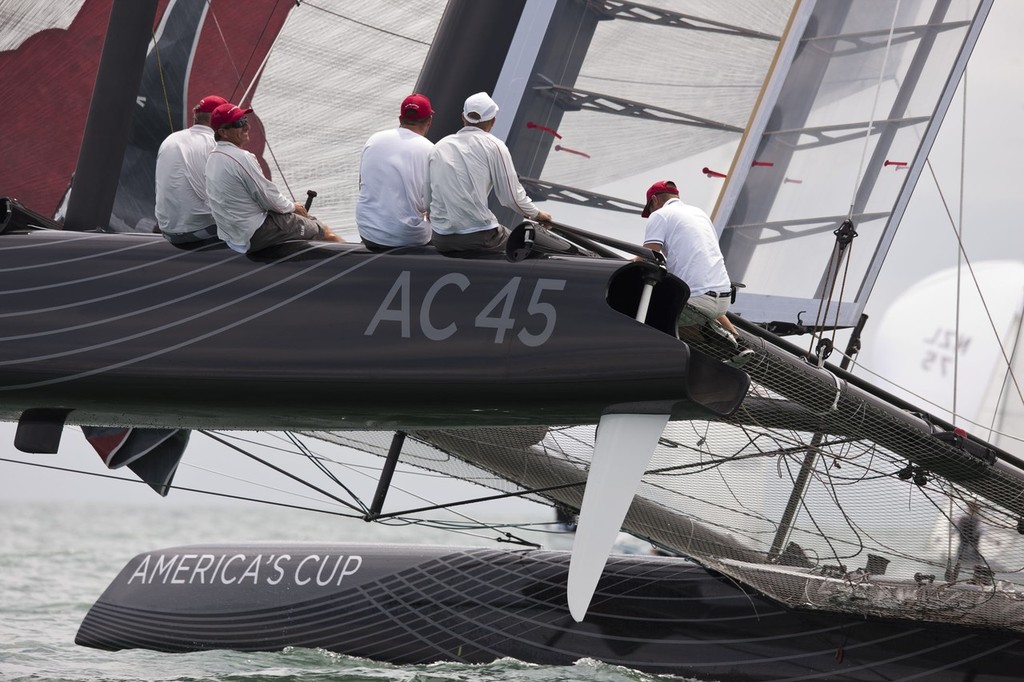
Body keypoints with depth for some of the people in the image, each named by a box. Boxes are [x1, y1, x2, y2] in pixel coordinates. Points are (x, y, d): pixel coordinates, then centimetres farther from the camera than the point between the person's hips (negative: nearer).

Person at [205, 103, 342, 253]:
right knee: (323, 232, 1)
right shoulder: (241, 158, -22)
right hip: (256, 234, -10)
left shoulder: (213, 157, 10)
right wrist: (292, 207, 3)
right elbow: (267, 196, -17)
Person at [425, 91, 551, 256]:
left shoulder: (439, 147, 11)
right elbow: (512, 195, -1)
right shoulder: (493, 146, -3)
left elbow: (425, 198, 14)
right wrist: (536, 214, 18)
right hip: (478, 238, -6)